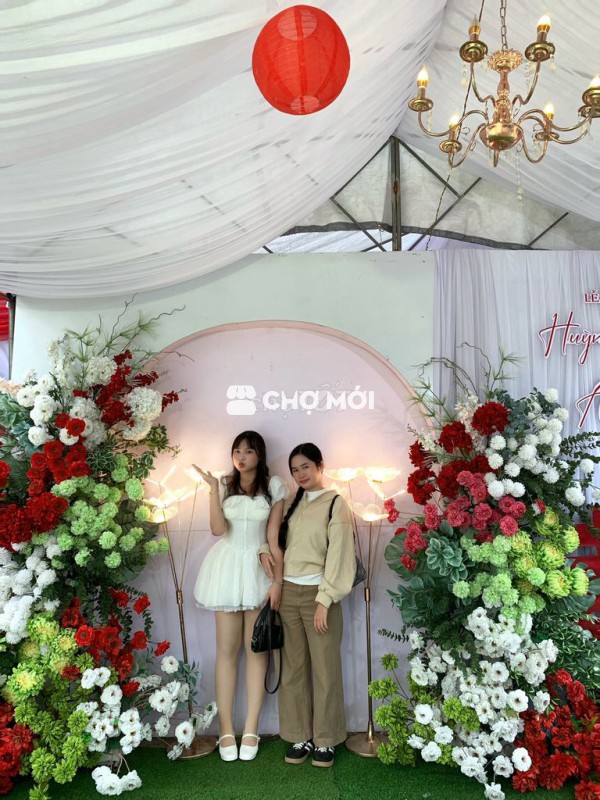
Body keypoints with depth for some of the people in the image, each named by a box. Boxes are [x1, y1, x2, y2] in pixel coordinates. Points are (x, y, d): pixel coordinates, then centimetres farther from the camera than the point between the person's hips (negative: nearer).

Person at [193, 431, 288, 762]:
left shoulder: (273, 486, -2)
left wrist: (277, 579, -7)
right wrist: (214, 490, -18)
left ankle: (251, 729, 17)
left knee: (256, 648, 6)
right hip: (227, 568, 1)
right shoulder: (225, 484, 0)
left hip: (259, 568, -1)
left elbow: (274, 536, -3)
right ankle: (226, 729, 16)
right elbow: (218, 529, -10)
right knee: (227, 649, 6)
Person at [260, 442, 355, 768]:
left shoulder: (336, 503, -6)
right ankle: (301, 736, 23)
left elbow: (338, 555, -11)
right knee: (293, 668, 10)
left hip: (317, 593, -5)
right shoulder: (292, 503, 11)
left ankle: (325, 740, 19)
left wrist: (324, 600, -15)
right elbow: (272, 533, 22)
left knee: (325, 668, 4)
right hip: (288, 592, 5)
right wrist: (264, 551, 0)